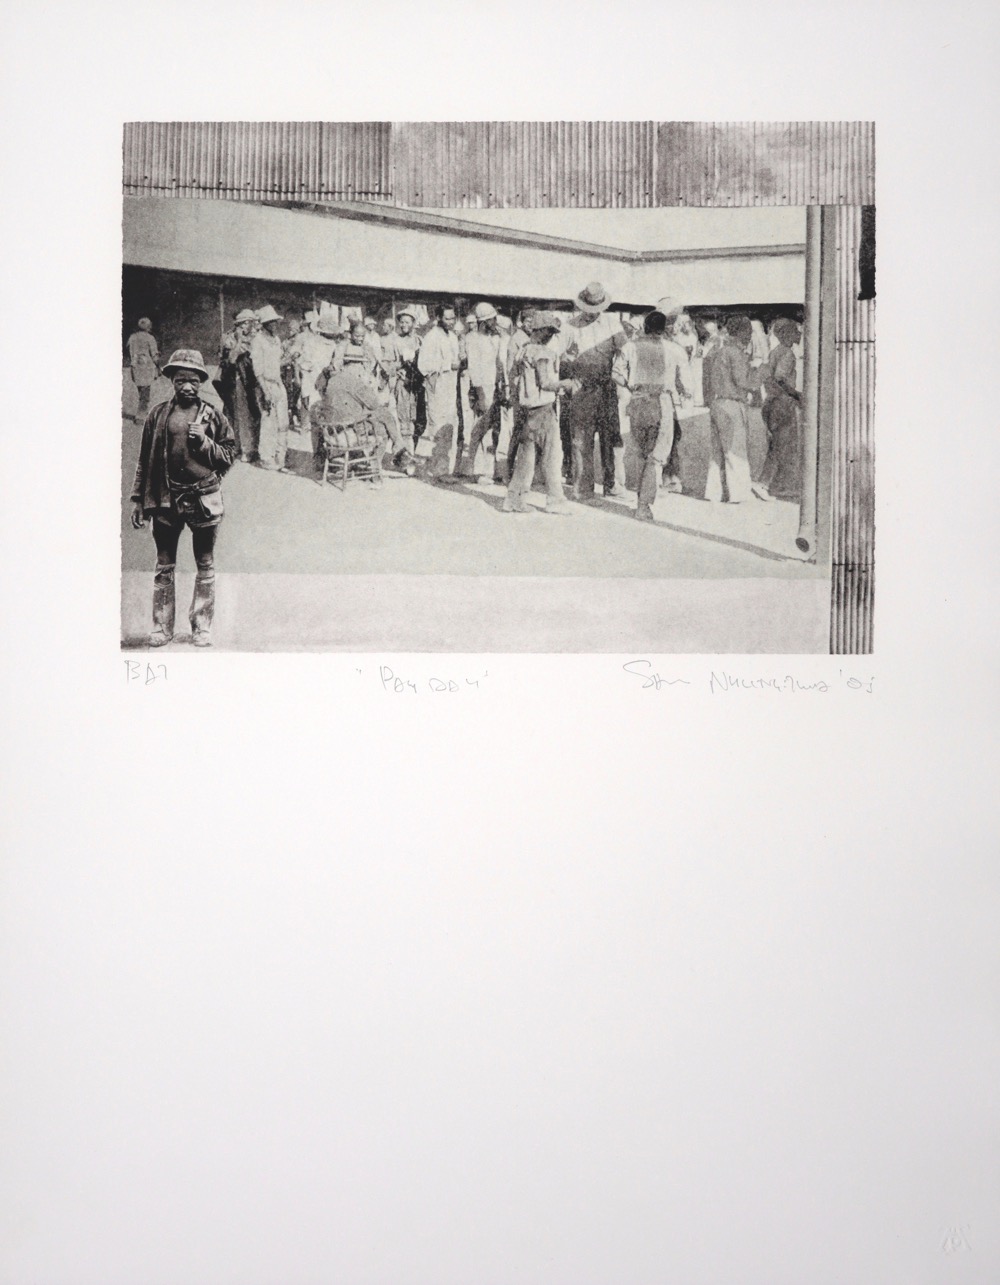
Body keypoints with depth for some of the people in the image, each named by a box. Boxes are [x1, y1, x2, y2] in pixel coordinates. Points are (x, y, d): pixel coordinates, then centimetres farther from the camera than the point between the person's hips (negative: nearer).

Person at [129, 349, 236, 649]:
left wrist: (204, 442, -12)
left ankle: (201, 627, 14)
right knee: (164, 565, 6)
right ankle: (162, 627, 13)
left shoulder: (213, 417, 4)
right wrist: (138, 500, 4)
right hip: (166, 500, 1)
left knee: (205, 566, 5)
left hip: (203, 499, 0)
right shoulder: (158, 415, 5)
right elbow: (144, 461, 7)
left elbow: (229, 455, 5)